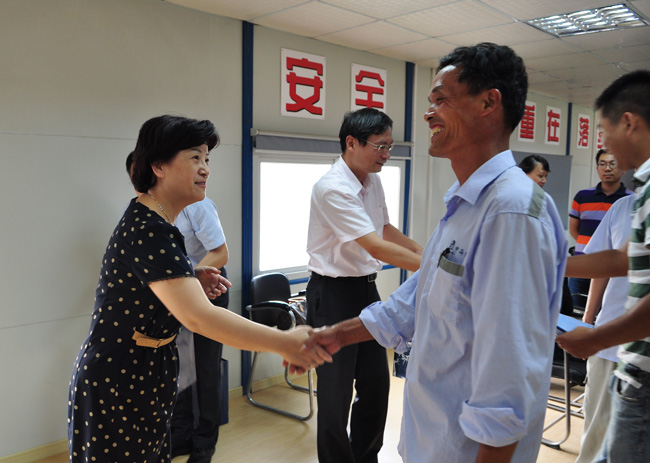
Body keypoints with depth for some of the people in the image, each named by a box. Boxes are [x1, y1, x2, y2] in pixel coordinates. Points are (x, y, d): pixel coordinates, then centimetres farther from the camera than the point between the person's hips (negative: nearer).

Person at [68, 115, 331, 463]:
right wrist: (284, 343, -34)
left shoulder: (147, 219, 5)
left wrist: (191, 281, 1)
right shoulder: (148, 232, -26)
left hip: (140, 380, 9)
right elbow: (198, 317, -36)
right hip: (116, 387, -9)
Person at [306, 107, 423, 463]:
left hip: (367, 288, 8)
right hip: (333, 295, -8)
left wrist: (425, 251, 12)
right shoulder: (332, 188, -21)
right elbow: (377, 247, -25)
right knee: (336, 394, 4)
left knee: (376, 384, 16)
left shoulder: (373, 181, 5)